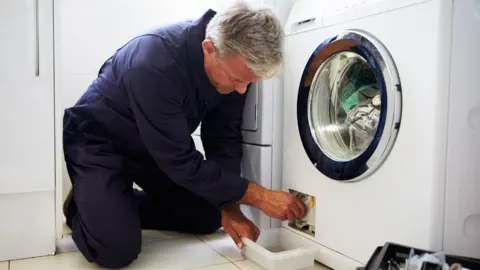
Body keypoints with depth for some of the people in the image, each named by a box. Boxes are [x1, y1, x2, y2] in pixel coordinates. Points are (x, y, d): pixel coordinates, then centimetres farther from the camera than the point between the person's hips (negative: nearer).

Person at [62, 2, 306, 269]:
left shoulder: (235, 63, -18)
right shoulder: (155, 65, -38)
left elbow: (223, 138, -9)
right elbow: (181, 162, -33)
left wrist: (230, 207, -15)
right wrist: (257, 195, -28)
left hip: (159, 147, 7)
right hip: (99, 142, -6)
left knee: (210, 218, 4)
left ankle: (122, 205, 19)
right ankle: (82, 205, 11)